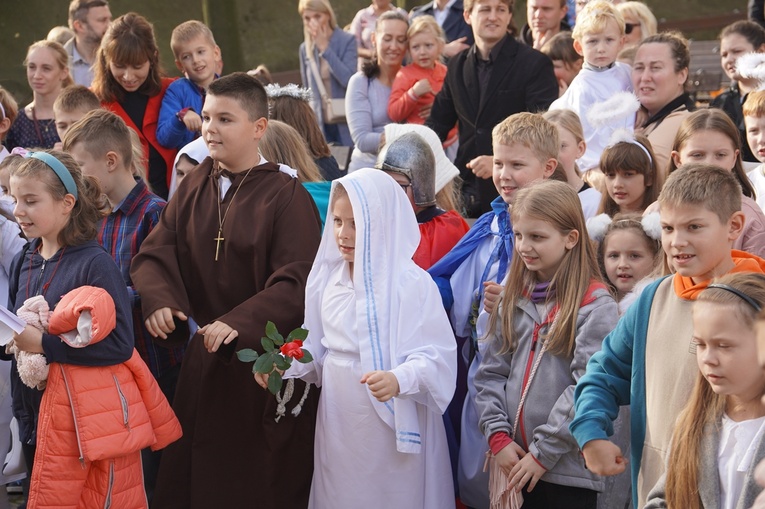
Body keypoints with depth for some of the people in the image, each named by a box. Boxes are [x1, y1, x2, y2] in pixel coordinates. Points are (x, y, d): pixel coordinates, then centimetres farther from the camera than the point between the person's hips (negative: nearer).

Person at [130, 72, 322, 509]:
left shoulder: (286, 196, -12)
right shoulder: (195, 187, 6)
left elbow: (297, 281, -20)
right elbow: (155, 253, 3)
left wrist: (240, 322, -31)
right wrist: (159, 299, -17)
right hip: (205, 358, 5)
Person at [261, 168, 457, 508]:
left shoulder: (412, 283, -14)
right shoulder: (328, 276, 5)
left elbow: (434, 355, -18)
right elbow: (317, 345, 12)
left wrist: (399, 379, -34)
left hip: (393, 424, -5)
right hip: (337, 419, 6)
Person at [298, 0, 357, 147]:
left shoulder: (347, 41, -6)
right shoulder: (305, 48, 7)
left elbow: (349, 80, -19)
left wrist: (325, 49, -17)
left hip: (345, 122, -3)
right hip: (320, 123, 3)